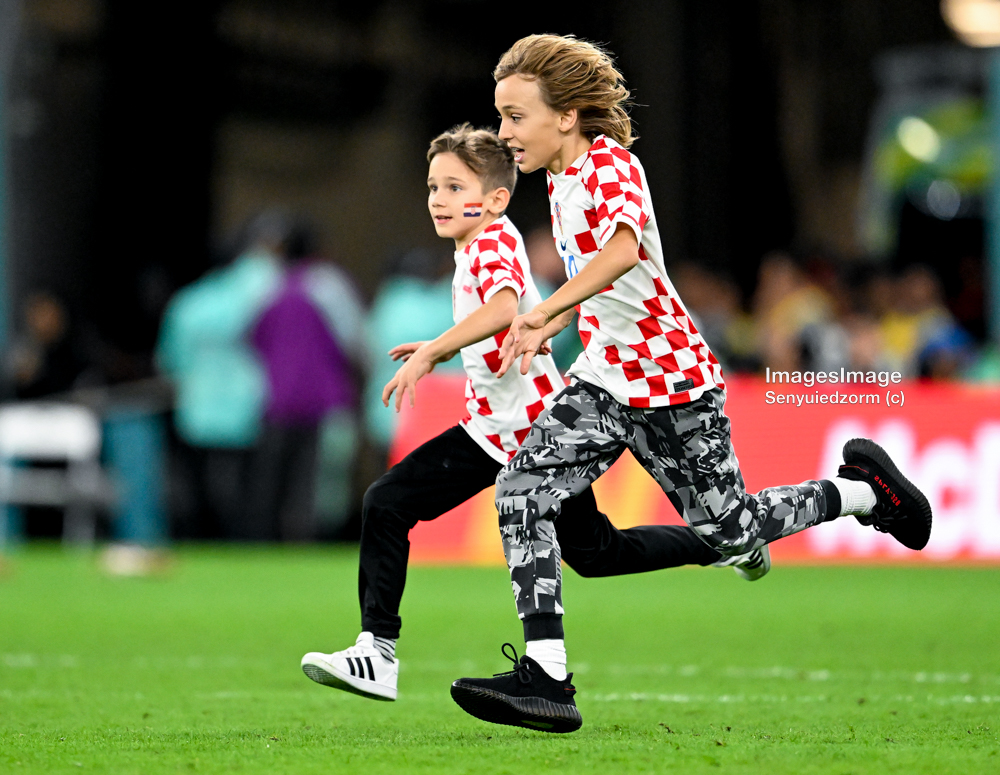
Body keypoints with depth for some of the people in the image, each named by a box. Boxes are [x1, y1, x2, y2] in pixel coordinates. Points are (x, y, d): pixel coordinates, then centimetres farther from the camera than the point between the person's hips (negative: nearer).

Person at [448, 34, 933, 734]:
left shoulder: (610, 163, -16)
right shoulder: (563, 180, 11)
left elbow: (623, 250, -37)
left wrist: (544, 311, -43)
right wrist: (547, 331, 15)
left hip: (671, 376, -8)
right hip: (605, 378, 8)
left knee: (730, 529, 4)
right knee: (522, 491, -13)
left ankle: (865, 487, 30)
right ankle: (545, 680, -17)